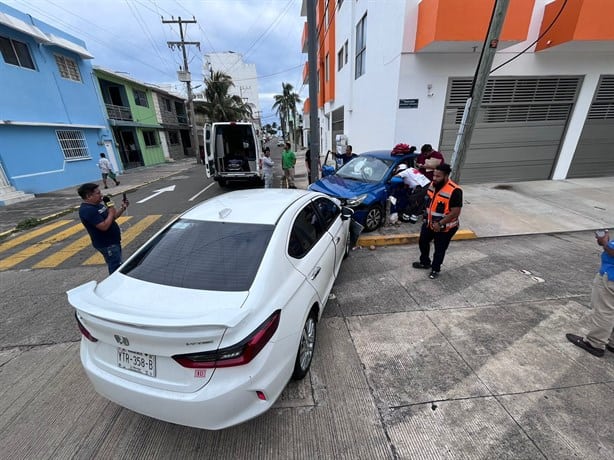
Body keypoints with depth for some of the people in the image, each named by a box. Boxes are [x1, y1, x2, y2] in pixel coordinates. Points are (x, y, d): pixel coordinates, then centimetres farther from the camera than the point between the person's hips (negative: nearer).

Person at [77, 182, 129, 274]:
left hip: (113, 241, 10)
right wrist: (111, 212, -18)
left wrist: (122, 208, 3)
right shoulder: (87, 210, -21)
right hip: (107, 244, -9)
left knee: (118, 265, 19)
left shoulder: (97, 205, 9)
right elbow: (104, 226, -29)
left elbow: (112, 218, 17)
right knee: (115, 268, -3)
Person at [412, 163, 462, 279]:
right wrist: (427, 217, 9)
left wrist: (440, 224, -25)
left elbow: (455, 212, -25)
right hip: (429, 223, 7)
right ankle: (425, 262, 43)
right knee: (423, 242, 20)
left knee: (439, 250, 10)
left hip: (445, 227, -7)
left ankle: (435, 269, 33)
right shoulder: (433, 185, -4)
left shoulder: (454, 191, -26)